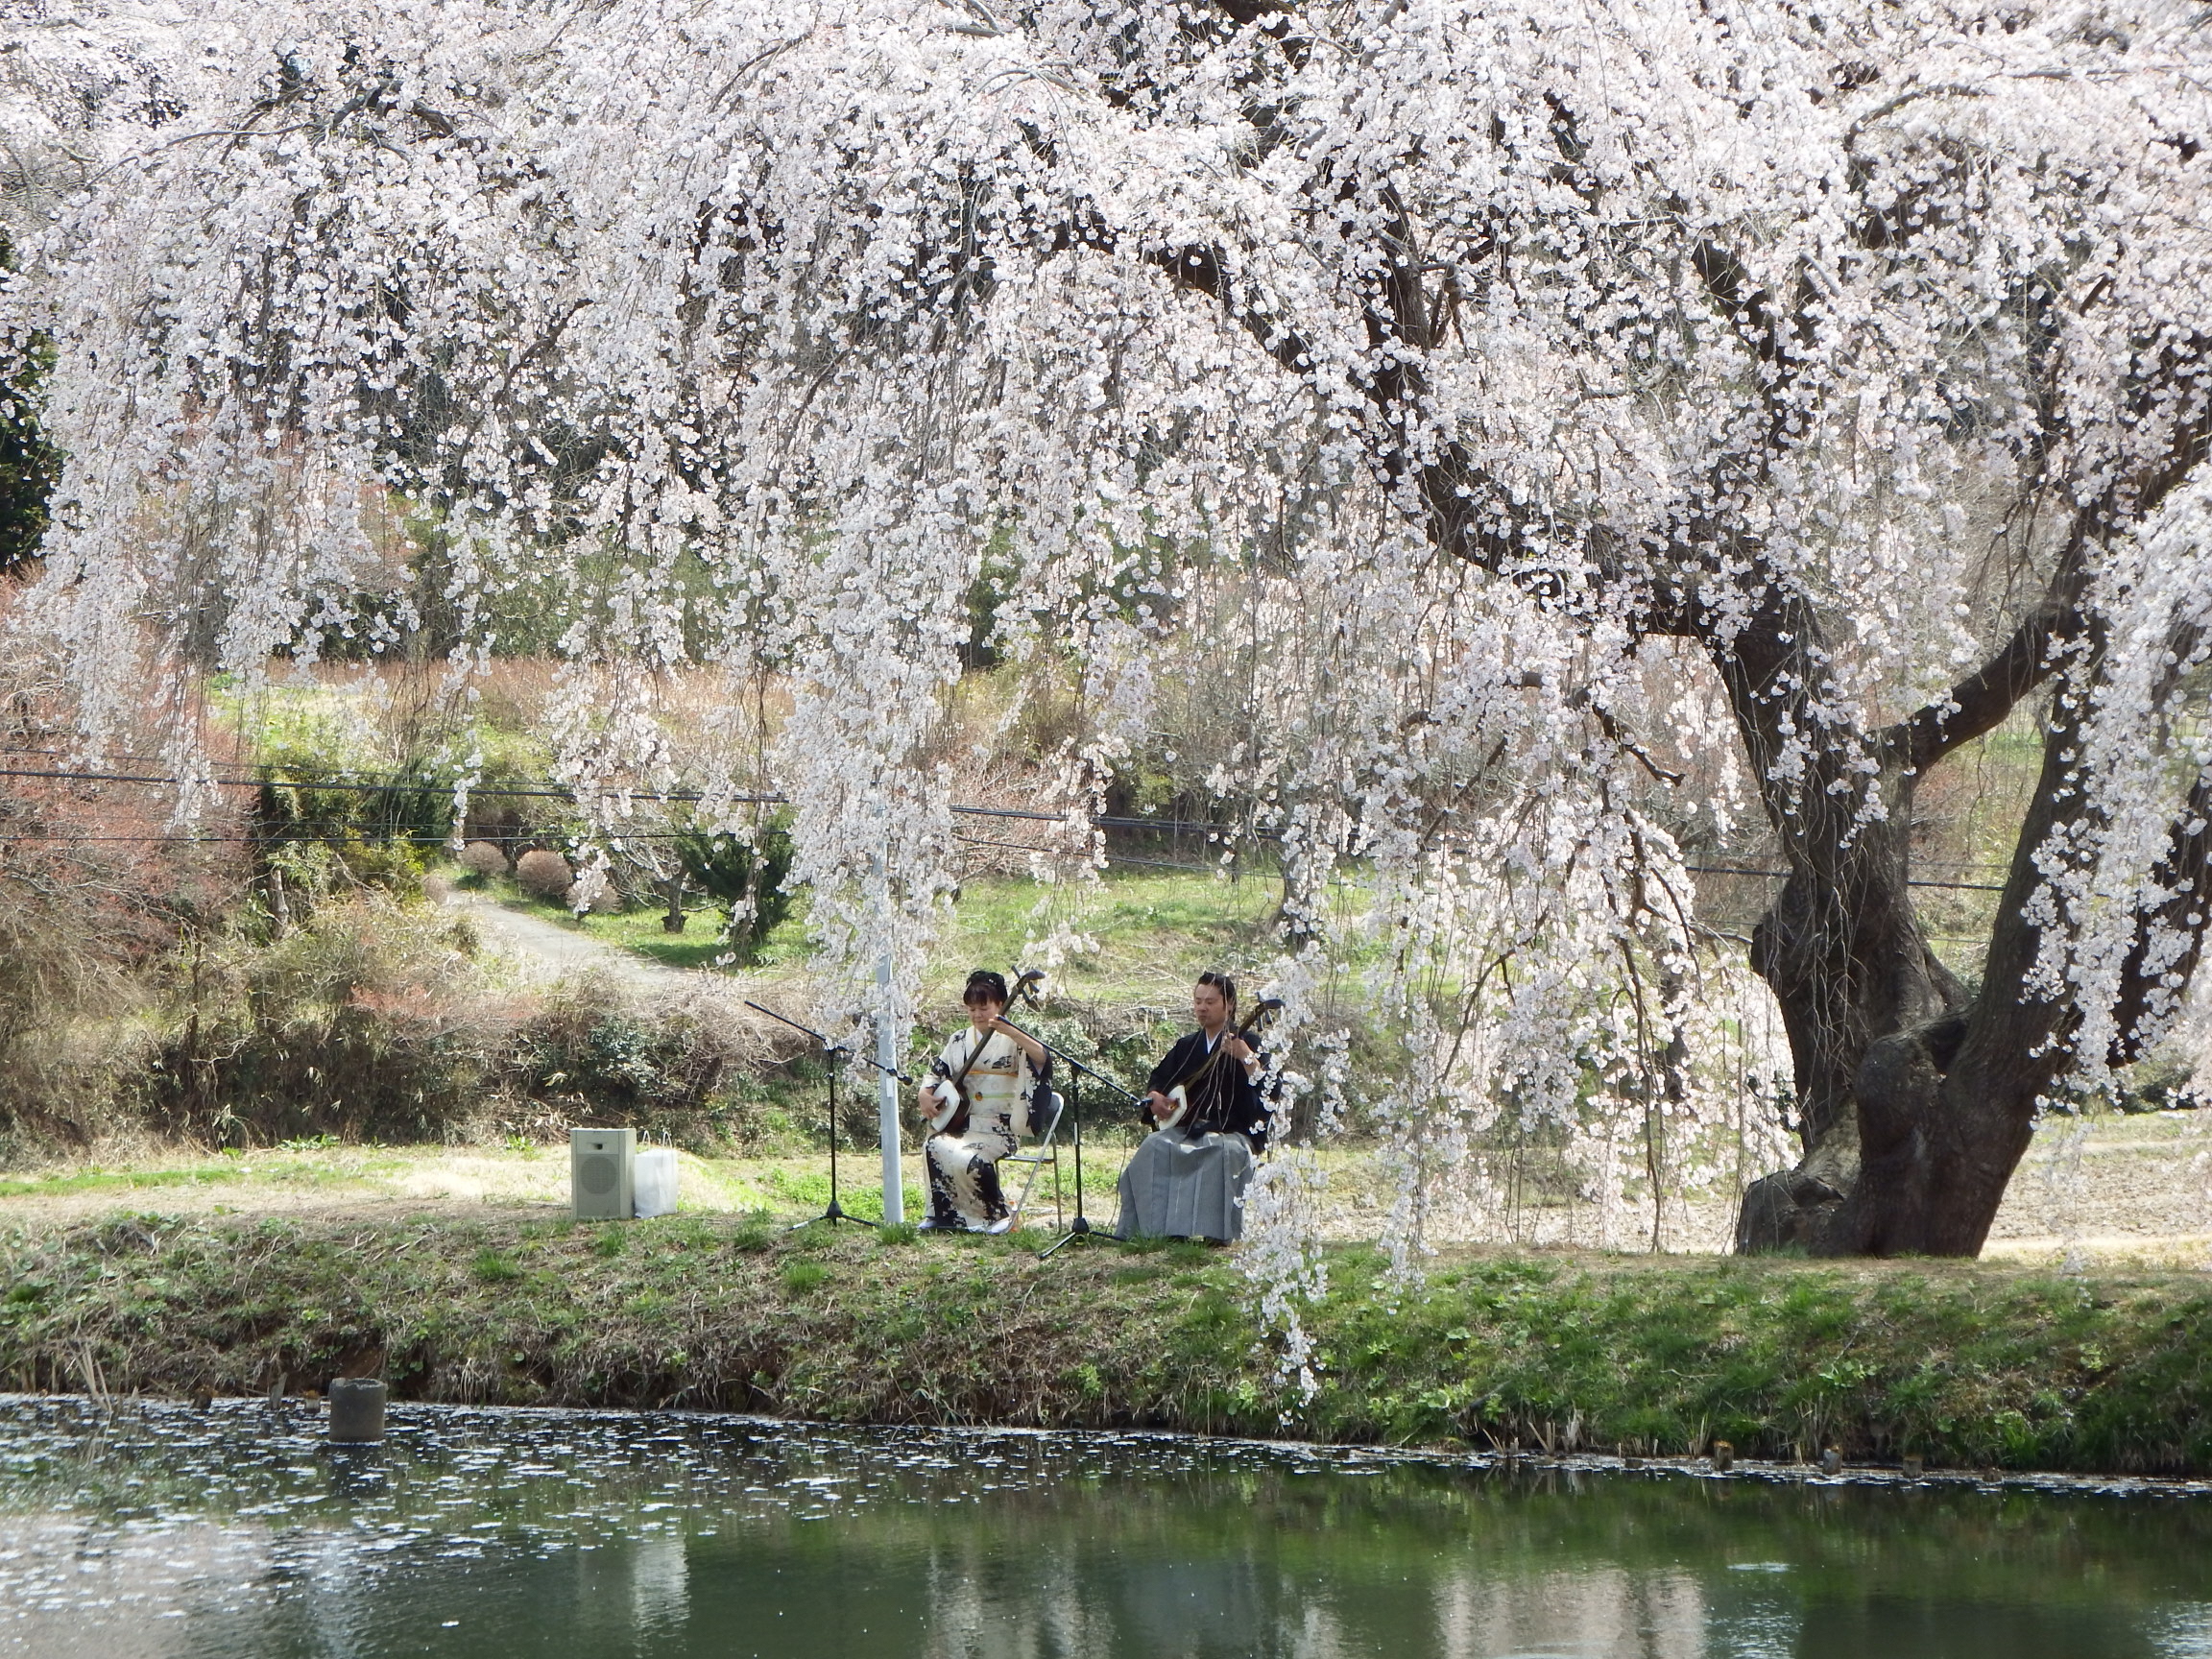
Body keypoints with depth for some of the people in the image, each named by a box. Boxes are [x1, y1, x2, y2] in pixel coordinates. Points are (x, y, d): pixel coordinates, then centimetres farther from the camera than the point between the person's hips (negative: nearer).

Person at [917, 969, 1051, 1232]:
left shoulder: (1013, 1040, -2)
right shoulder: (958, 1041, 15)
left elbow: (1042, 1058, -23)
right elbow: (935, 1074, 20)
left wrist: (1008, 1031, -33)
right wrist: (925, 1096, -2)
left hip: (1000, 1129, -5)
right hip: (962, 1125, 5)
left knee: (968, 1159, -31)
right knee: (933, 1147, -25)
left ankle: (997, 1215, -8)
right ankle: (942, 1215, -11)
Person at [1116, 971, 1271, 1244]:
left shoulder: (1245, 1044, 0)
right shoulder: (1187, 1046, 17)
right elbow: (1157, 1080, 23)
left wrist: (1246, 1058, -31)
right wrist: (1154, 1097, 0)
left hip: (1231, 1131, -5)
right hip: (1185, 1128, 5)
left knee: (1226, 1152, -39)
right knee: (1154, 1147, -26)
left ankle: (1220, 1231, -32)